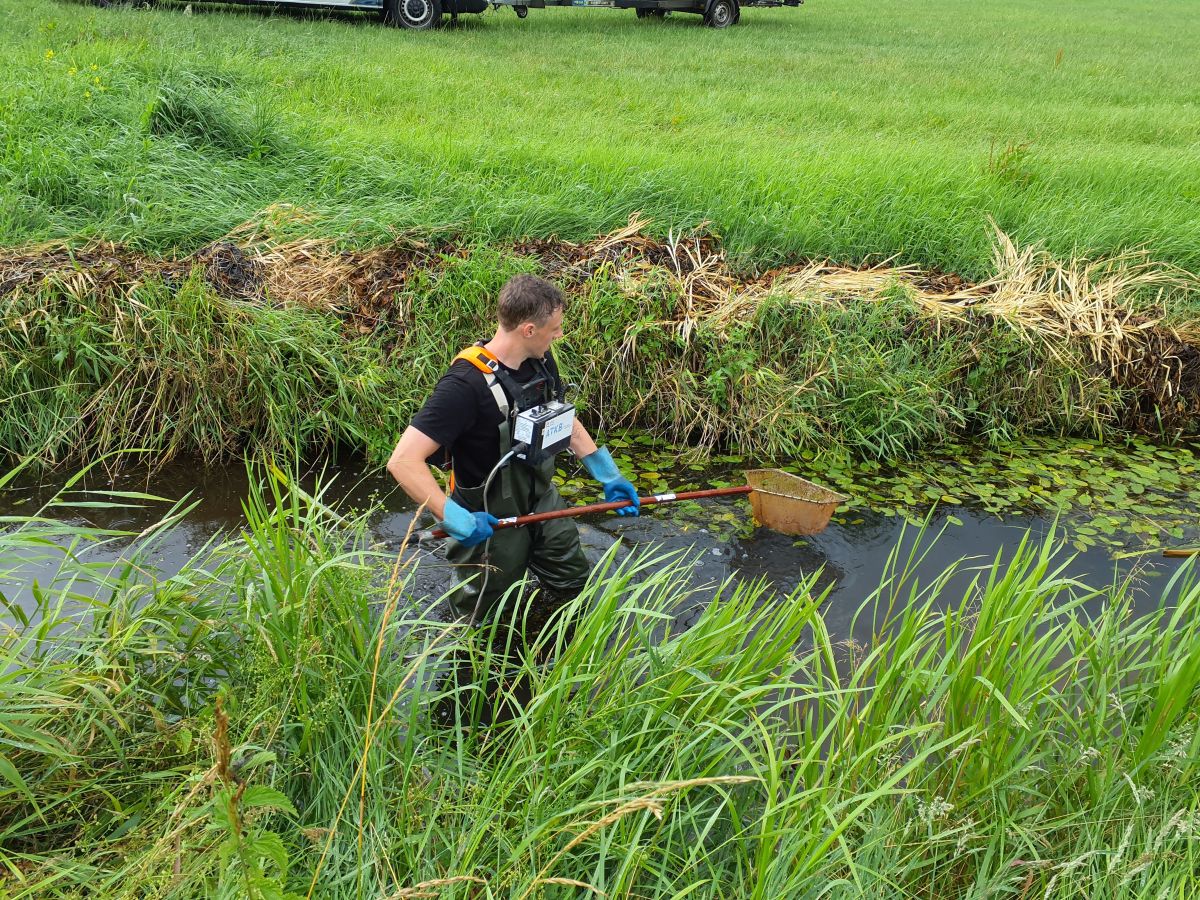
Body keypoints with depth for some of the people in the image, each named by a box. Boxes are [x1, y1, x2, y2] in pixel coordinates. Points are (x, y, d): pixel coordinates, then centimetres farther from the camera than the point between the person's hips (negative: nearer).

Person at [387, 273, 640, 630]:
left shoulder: (541, 360, -6)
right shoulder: (465, 383, -32)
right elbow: (403, 462, -35)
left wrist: (608, 475, 10)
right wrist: (456, 518, -39)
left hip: (542, 501, 7)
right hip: (491, 521, -7)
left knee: (574, 587, 24)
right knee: (479, 617, 15)